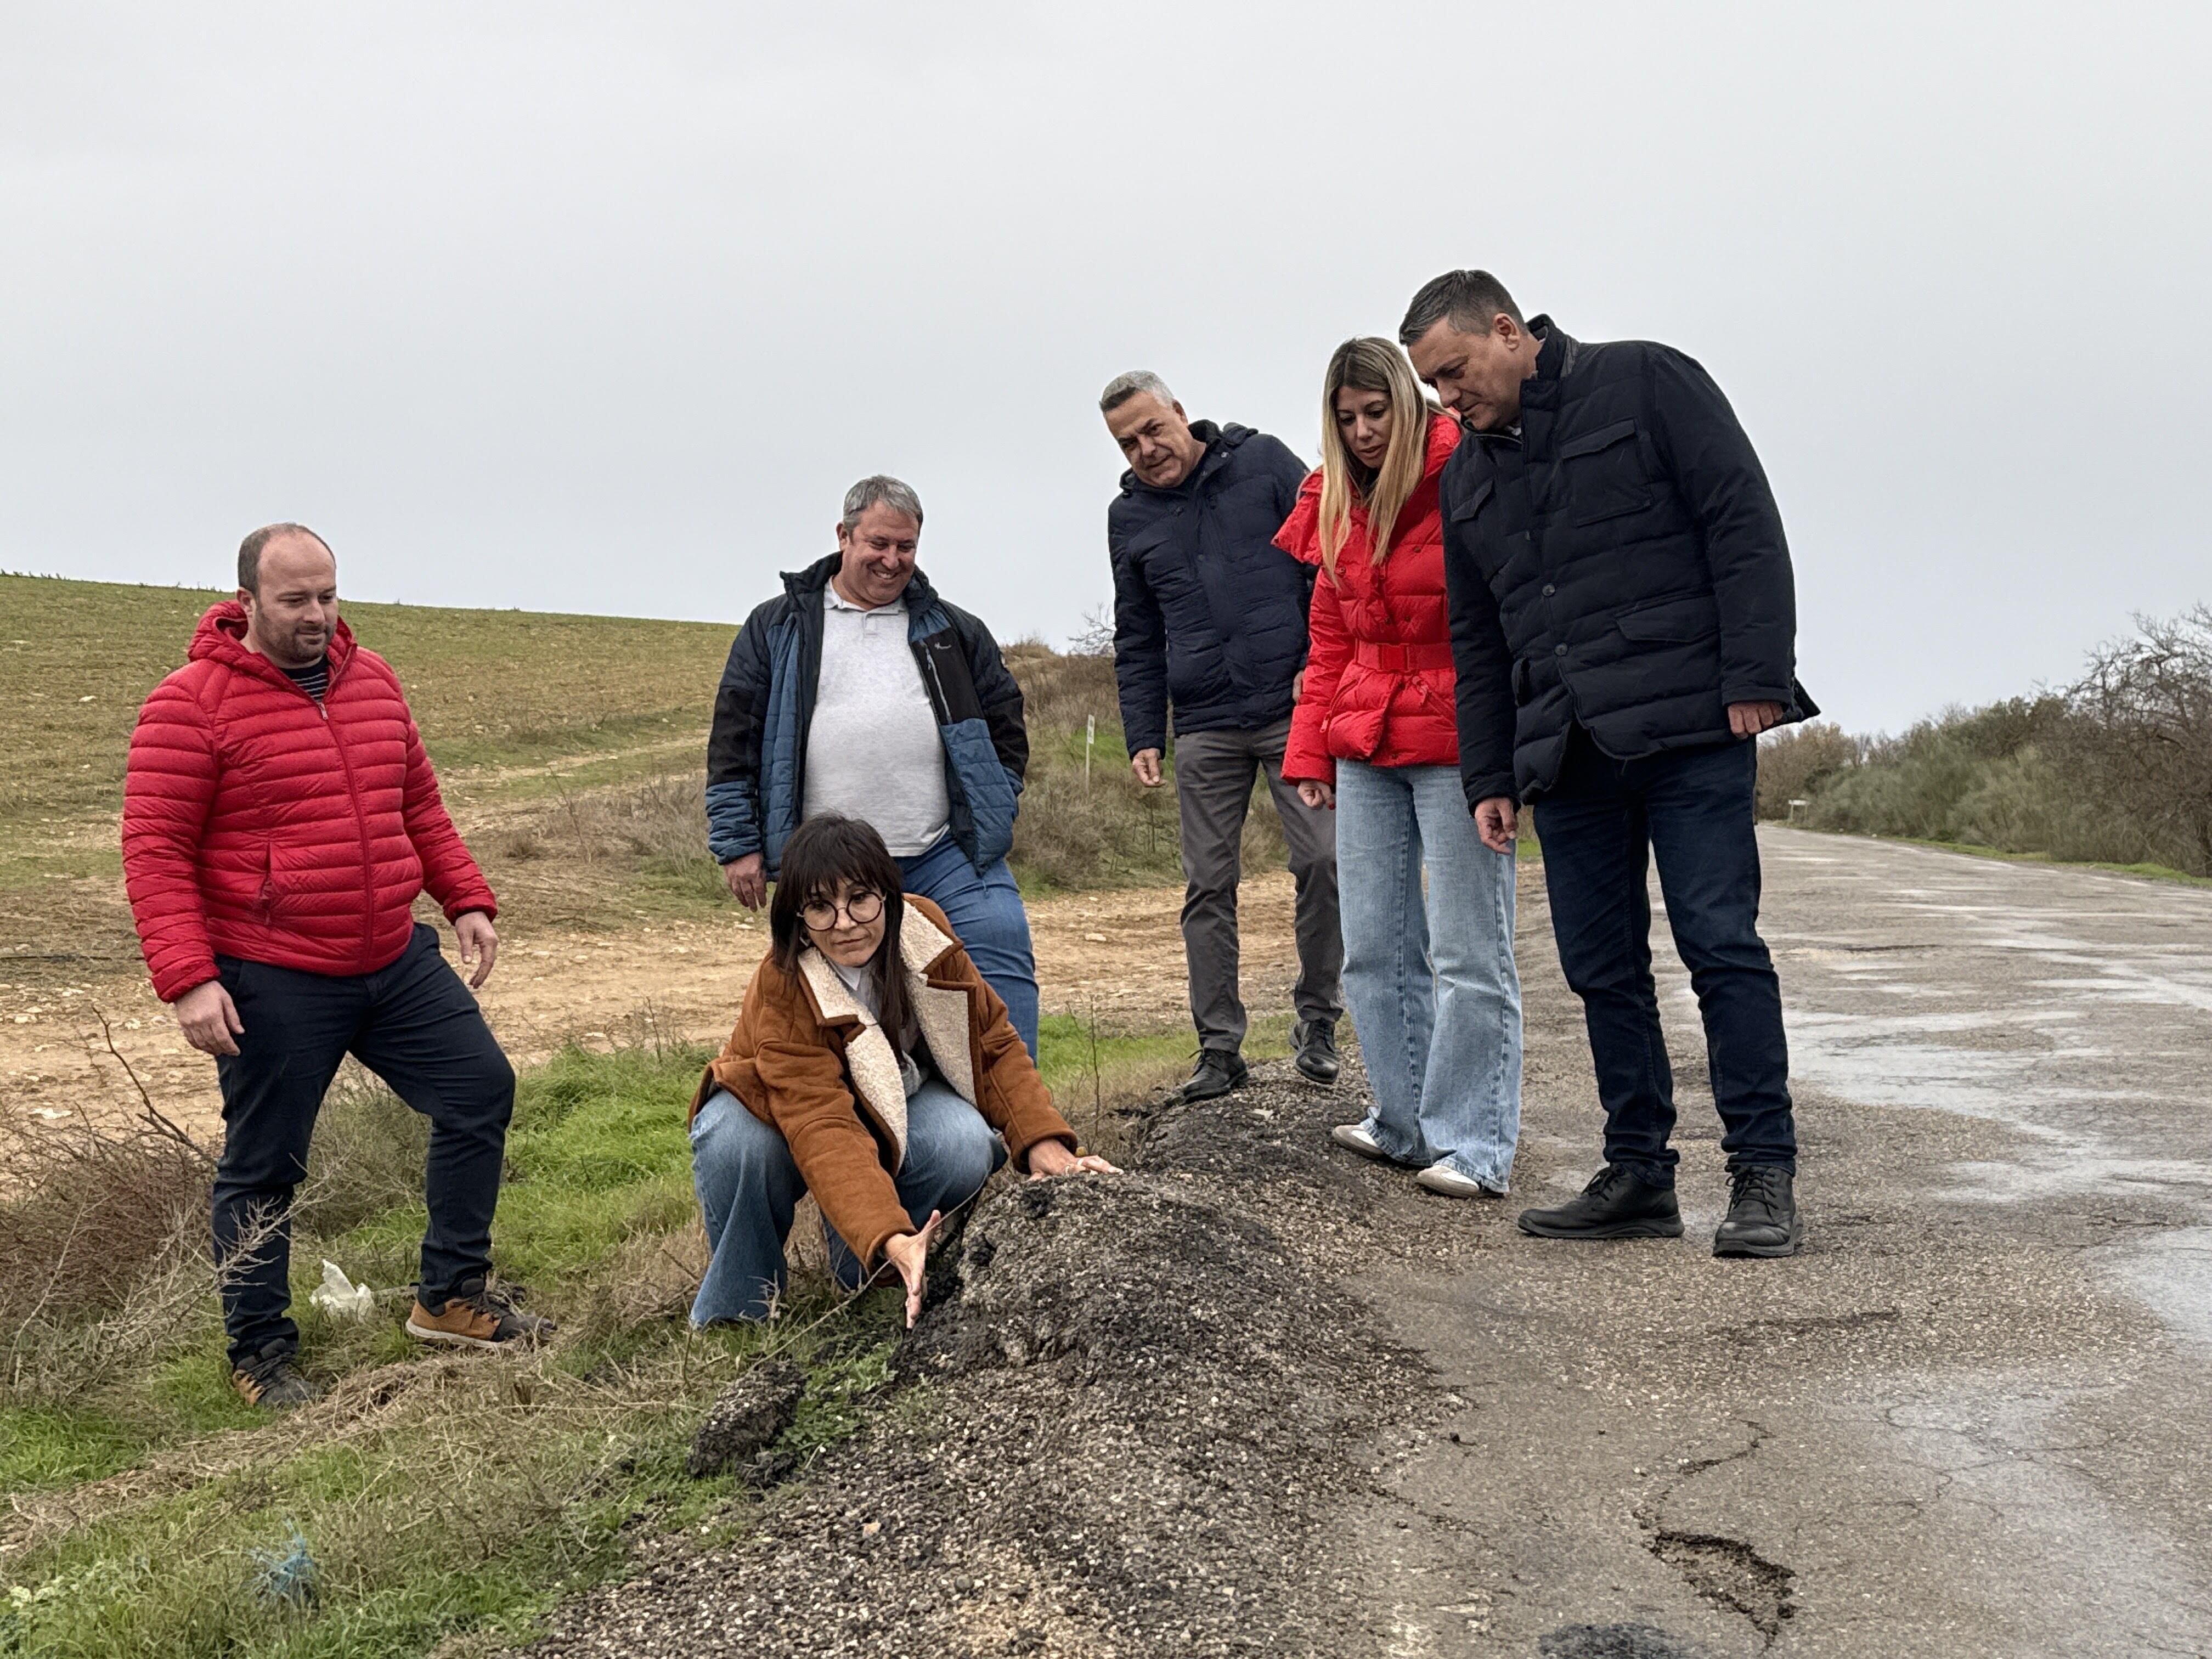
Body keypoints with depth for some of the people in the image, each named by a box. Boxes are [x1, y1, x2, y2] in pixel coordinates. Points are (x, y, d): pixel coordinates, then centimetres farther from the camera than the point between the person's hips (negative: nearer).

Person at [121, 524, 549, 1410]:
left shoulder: (372, 679, 9)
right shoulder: (191, 704, -11)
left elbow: (419, 804, 19)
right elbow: (155, 850, -13)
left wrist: (467, 900, 11)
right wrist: (188, 980, -20)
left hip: (397, 962, 6)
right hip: (273, 982, -6)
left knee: (481, 1087, 7)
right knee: (263, 1167, 4)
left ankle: (452, 1296, 21)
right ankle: (261, 1353, 20)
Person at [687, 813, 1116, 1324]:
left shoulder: (922, 929, -20)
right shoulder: (781, 990, -33)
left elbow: (994, 1046, -11)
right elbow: (824, 1133, -44)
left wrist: (1044, 1145, -27)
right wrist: (890, 1239, -58)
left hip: (900, 1102, 3)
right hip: (785, 1114, -3)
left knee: (967, 1148, -30)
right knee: (736, 1142, -38)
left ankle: (863, 1279, -3)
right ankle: (733, 1313, -12)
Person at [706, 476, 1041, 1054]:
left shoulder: (954, 632, 14)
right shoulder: (777, 628, 9)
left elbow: (1005, 723, 18)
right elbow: (734, 740, 6)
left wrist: (992, 820, 7)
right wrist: (737, 846, 0)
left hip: (947, 855, 1)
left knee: (1002, 956, -13)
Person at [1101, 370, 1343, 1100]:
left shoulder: (1262, 461, 4)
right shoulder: (1129, 517, 13)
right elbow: (1137, 641, 18)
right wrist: (1142, 736, 10)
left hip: (1294, 708, -3)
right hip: (1205, 729, 3)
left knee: (1322, 859, -9)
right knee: (1208, 888, 2)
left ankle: (1316, 1019, 9)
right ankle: (1220, 1047, 9)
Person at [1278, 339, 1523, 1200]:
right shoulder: (1336, 507, 14)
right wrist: (1309, 750, 12)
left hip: (1455, 744, -7)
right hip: (1366, 748, 7)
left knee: (1468, 956, -4)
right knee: (1374, 949, 9)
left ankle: (1470, 1144, 2)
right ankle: (1403, 1123, 20)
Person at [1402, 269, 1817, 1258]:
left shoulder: (1645, 384, 3)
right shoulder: (1468, 477, 20)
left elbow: (1743, 520, -4)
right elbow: (1476, 645, 23)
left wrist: (1755, 676, -13)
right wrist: (1489, 778, 17)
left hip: (1689, 730, -6)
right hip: (1566, 758, 6)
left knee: (1720, 944, -9)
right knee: (1602, 969, 5)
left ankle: (1764, 1177, -3)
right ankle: (1639, 1175, 14)